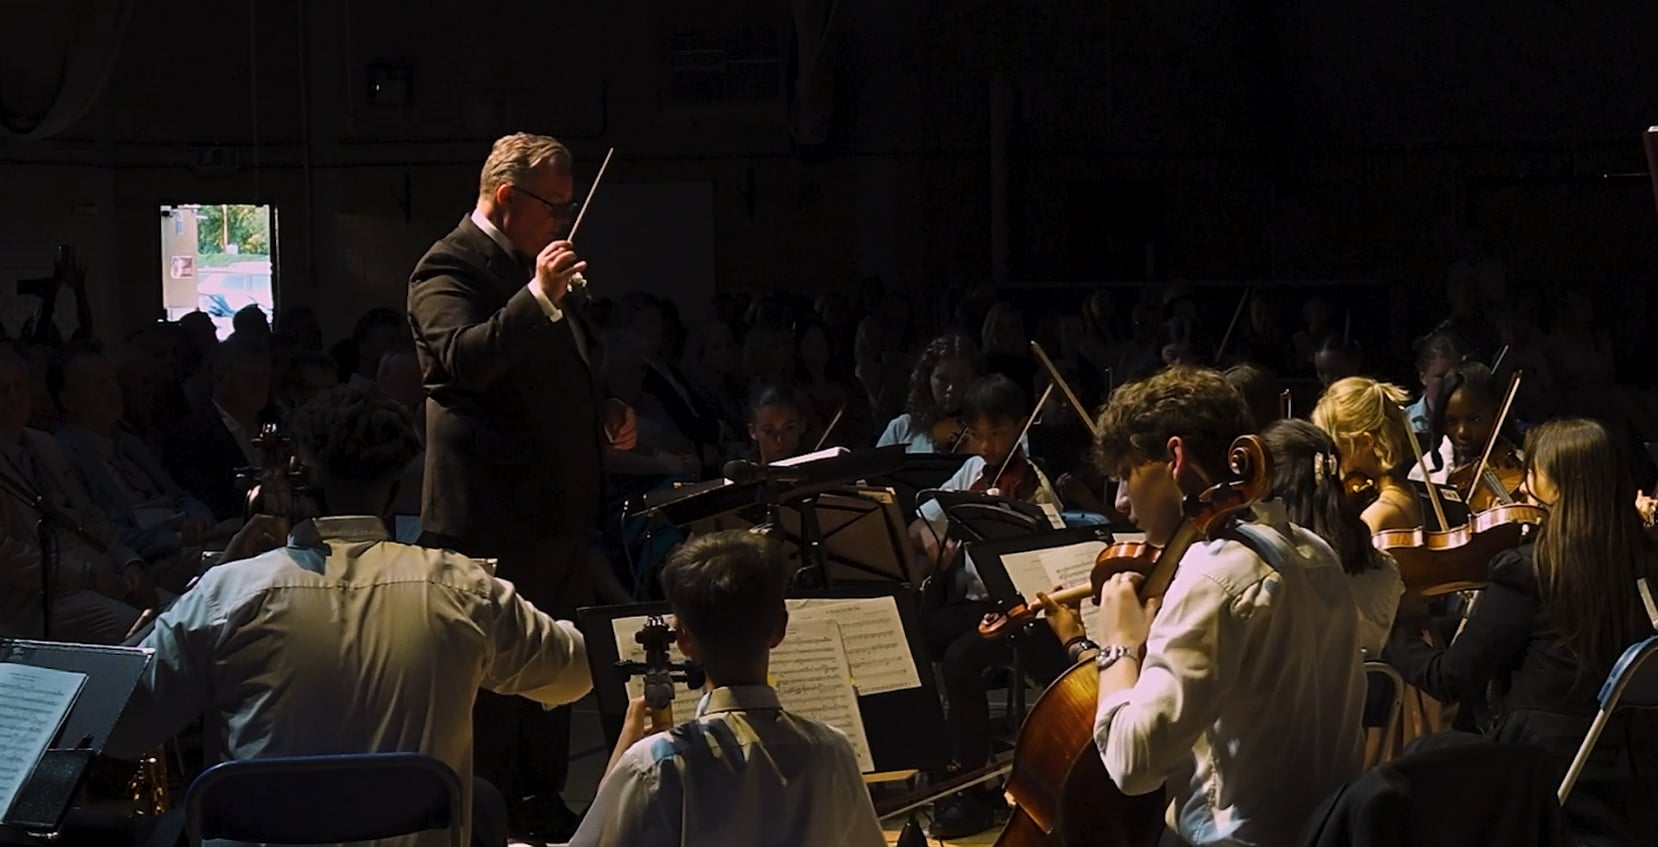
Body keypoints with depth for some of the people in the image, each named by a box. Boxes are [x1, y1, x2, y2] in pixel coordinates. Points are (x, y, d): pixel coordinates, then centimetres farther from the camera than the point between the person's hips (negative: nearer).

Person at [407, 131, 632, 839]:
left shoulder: (538, 267, 17)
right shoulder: (448, 269, -11)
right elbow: (466, 361, -28)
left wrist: (609, 416, 12)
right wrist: (538, 296, -32)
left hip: (561, 509, 9)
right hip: (493, 517, -9)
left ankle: (543, 807, 26)